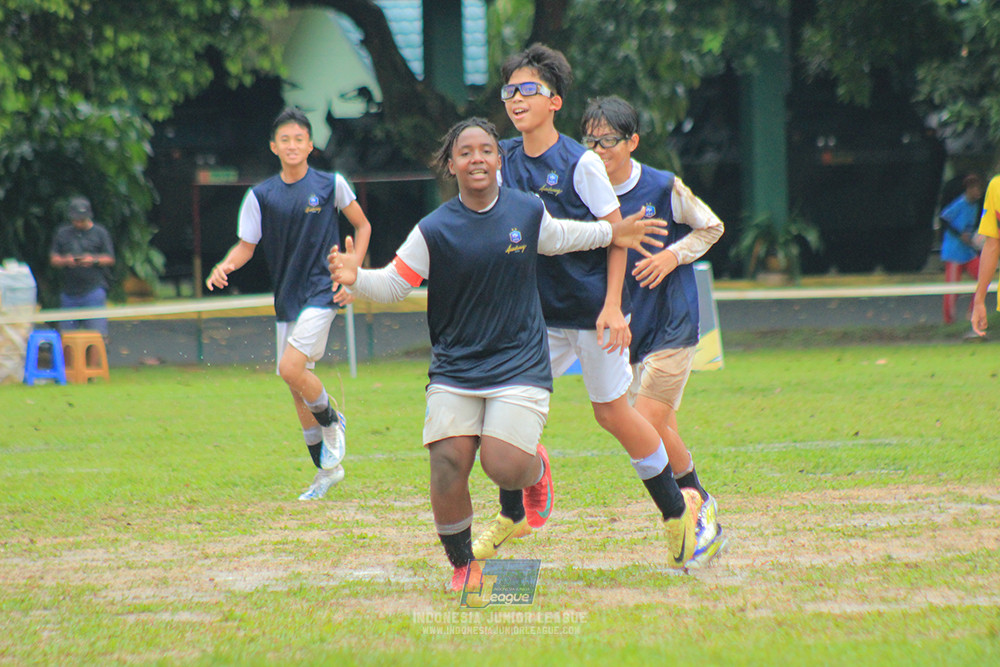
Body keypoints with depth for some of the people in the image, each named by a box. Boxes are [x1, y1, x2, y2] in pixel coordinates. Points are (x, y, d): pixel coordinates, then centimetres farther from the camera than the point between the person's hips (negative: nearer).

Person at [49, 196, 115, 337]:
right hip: (69, 292, 3)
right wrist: (65, 261, -12)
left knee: (97, 333, -11)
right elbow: (53, 258, 9)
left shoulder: (100, 233, 7)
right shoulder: (62, 233, 13)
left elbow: (110, 259, 5)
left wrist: (94, 260, -15)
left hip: (94, 289, -3)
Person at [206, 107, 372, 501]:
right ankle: (327, 468, 22)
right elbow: (247, 246, 6)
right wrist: (226, 266, -16)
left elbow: (362, 226, 7)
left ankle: (332, 422, 6)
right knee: (295, 381, 8)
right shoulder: (261, 196, 2)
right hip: (287, 298, 5)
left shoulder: (331, 185, -4)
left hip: (322, 291, -5)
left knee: (292, 368, -22)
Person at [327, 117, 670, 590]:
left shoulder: (528, 212, 2)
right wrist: (356, 278, -25)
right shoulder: (435, 230, -6)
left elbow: (555, 237, 24)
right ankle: (461, 565, 7)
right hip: (454, 369, 0)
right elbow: (393, 284, -5)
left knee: (504, 466, -17)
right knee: (448, 461, -14)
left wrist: (610, 234, 31)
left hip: (519, 366, 0)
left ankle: (535, 469, 23)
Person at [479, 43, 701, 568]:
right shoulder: (505, 160, 2)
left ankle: (676, 509, 19)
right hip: (539, 311, 5)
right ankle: (514, 515, 18)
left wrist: (612, 306, -17)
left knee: (611, 412, 2)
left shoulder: (580, 163, -13)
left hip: (592, 308, -5)